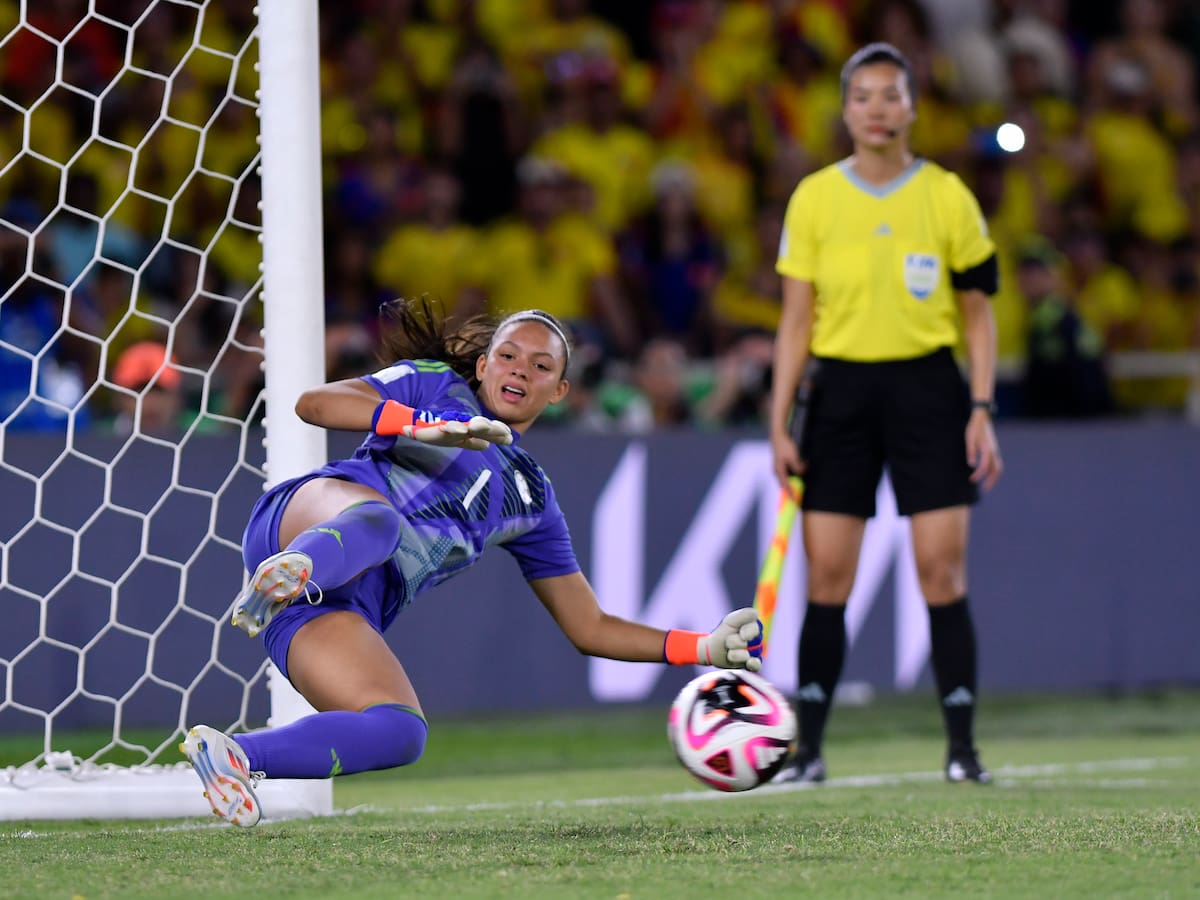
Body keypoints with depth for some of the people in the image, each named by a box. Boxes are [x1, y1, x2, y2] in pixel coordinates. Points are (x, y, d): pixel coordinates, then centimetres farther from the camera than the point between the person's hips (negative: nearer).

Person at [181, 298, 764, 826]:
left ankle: (236, 757, -32)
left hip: (352, 610, 5)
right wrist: (423, 427, -14)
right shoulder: (433, 384, 18)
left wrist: (704, 649, 18)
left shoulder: (532, 498, 30)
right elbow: (313, 403, 1)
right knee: (376, 519, -41)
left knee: (403, 735, -25)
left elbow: (590, 627, 31)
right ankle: (287, 575, -72)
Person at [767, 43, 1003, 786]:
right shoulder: (814, 199, 4)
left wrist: (982, 411, -2)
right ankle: (806, 748, 3)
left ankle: (963, 747, -1)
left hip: (927, 389, -1)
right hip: (840, 387, 1)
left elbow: (978, 315, 7)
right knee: (827, 577, -3)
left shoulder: (947, 196, 2)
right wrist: (780, 424, 0)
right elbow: (797, 320, 6)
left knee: (943, 572, -6)